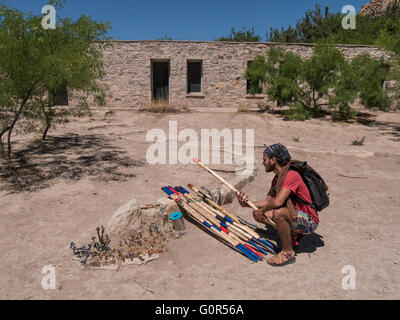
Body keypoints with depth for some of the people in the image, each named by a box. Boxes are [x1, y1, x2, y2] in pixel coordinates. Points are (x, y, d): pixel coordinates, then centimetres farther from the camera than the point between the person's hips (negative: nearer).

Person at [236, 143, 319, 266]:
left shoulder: (292, 175, -24)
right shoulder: (277, 178, 6)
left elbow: (277, 202, -33)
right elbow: (268, 201, 10)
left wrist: (264, 210, -14)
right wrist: (247, 204, -3)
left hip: (309, 222, -9)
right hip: (294, 216, 9)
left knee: (278, 213, -36)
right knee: (257, 213, 2)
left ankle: (288, 253, -15)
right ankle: (292, 235, 12)